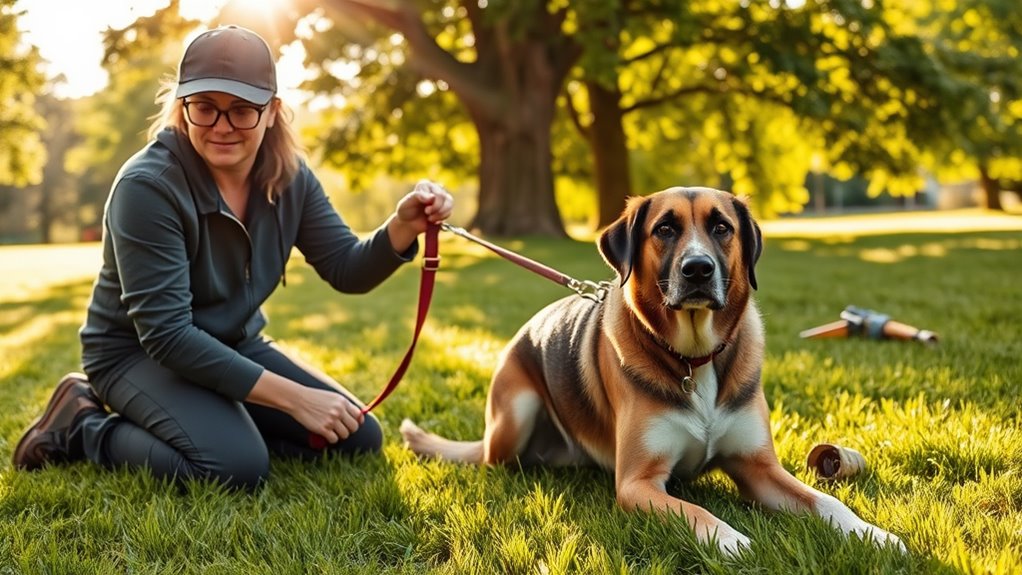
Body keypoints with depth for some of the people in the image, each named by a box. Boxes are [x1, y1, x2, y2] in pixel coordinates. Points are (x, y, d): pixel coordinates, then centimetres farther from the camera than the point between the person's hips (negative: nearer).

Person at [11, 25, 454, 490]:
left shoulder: (288, 177, -7)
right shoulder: (148, 185, -26)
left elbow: (347, 269, -5)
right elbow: (165, 334, -30)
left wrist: (403, 226, -29)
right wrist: (295, 399, -32)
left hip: (234, 346, 7)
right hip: (138, 352, -6)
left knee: (358, 439, -1)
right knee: (239, 466, -31)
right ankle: (83, 428, -6)